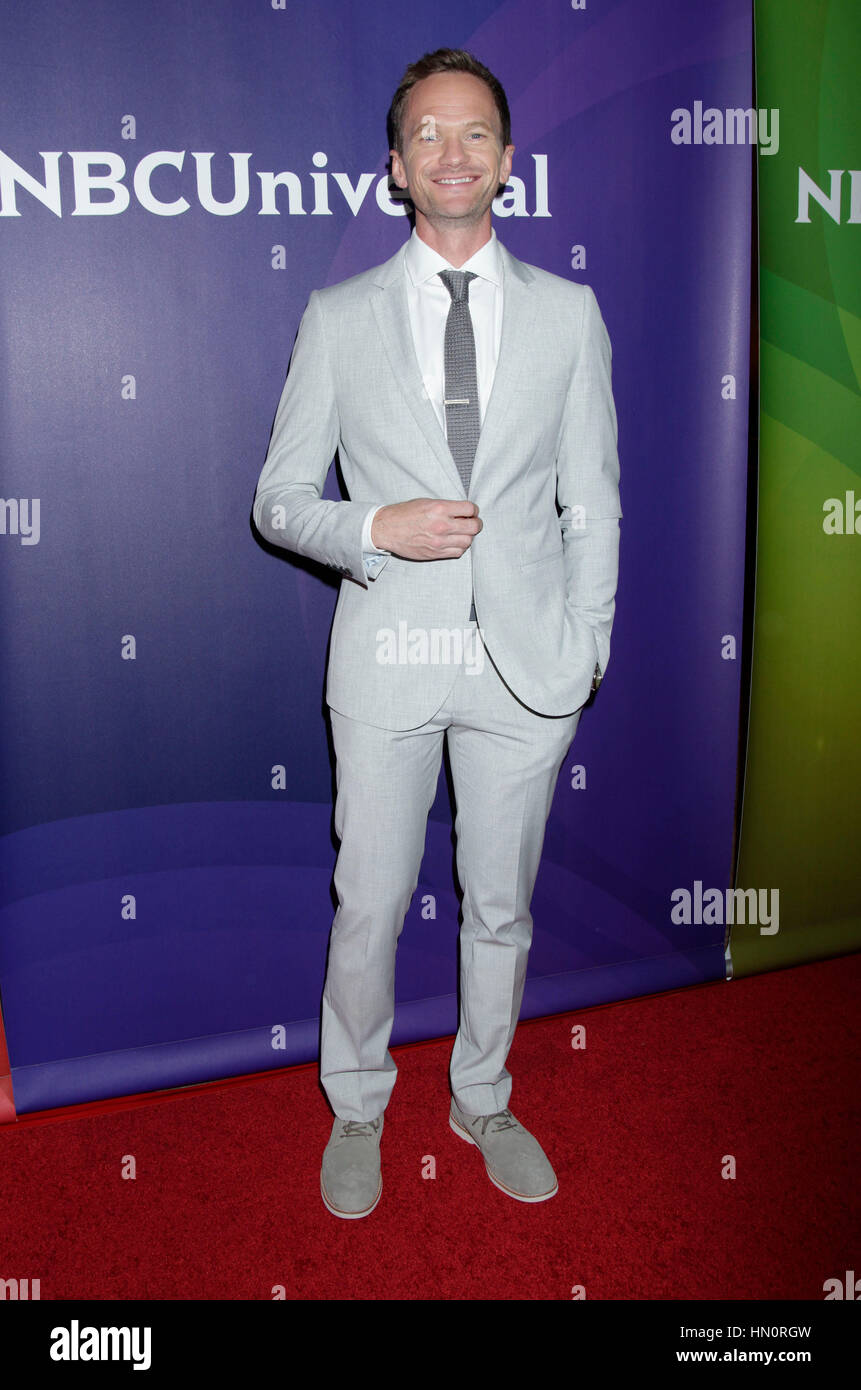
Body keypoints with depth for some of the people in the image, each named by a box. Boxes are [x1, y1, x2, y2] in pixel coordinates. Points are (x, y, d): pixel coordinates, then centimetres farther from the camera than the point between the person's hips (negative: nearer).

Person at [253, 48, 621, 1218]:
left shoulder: (568, 313, 5)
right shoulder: (339, 319, 3)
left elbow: (592, 503, 7)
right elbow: (279, 498, 3)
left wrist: (585, 646, 1)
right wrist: (374, 530, -15)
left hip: (525, 662, 1)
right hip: (387, 661, -1)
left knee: (501, 904, 14)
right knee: (369, 907, 9)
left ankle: (483, 1101, 39)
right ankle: (357, 1111, 35)